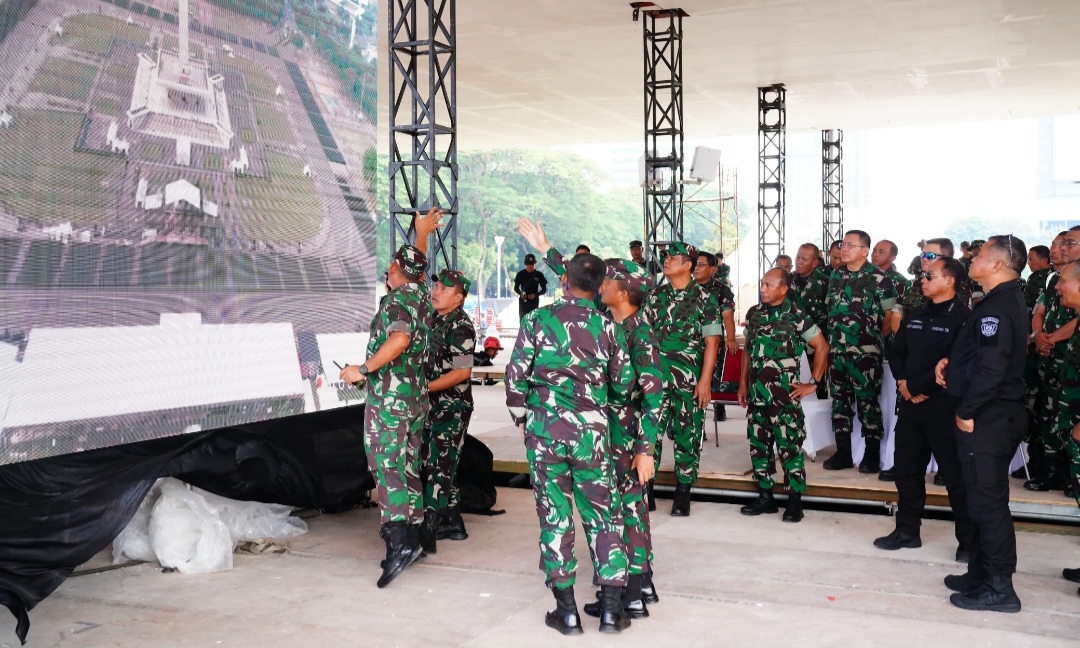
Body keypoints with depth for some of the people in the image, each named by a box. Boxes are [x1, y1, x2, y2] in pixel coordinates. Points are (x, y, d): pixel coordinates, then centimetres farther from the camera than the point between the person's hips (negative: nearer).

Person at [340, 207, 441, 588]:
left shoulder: (397, 302, -13)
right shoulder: (422, 297, 11)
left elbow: (399, 339, -33)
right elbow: (418, 266, 33)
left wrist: (364, 369, -26)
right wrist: (423, 233, 47)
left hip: (389, 396, -8)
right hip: (417, 396, 8)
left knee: (386, 465, -12)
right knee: (408, 467, 13)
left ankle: (400, 541, -22)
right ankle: (412, 535, 16)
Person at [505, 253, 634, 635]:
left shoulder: (538, 320, -3)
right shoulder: (607, 326, 2)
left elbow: (516, 374, -3)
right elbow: (624, 382, 9)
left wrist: (521, 418, 11)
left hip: (544, 427, -1)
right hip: (591, 429, 1)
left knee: (554, 515, 6)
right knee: (601, 515, 10)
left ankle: (566, 610, 11)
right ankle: (611, 609, 11)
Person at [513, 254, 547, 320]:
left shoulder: (539, 275, 1)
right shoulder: (521, 274, 2)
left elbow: (544, 289, 5)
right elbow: (516, 287, 8)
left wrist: (535, 295, -14)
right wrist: (520, 293, -14)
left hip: (534, 302, 0)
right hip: (523, 301, 0)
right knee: (523, 320, -3)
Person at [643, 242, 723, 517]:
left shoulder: (703, 299, -4)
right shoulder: (655, 295, 8)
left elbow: (712, 342, -7)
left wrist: (705, 381, -12)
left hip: (689, 380, -3)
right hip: (655, 377, 3)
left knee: (687, 435, 4)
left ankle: (683, 492, 16)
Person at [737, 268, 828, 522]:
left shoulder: (796, 316, -7)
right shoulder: (753, 313, 8)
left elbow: (822, 347, -2)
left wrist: (813, 383, -3)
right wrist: (743, 384, 14)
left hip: (784, 393, -6)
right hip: (756, 391, 6)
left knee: (789, 445, -4)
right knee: (758, 444, 10)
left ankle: (795, 500, 5)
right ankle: (765, 496, 21)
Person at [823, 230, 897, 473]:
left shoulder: (879, 278, -7)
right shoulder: (836, 275, 10)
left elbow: (890, 314, -5)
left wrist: (875, 338, -1)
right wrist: (834, 336, 12)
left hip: (865, 352, -6)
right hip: (837, 350, 6)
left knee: (868, 401, -2)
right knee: (840, 399, 10)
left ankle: (872, 455, 7)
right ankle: (843, 452, 19)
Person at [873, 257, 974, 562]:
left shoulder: (962, 317, -9)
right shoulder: (914, 315, 14)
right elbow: (896, 353, 15)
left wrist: (915, 385, -15)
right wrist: (903, 383, -4)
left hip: (944, 405, -7)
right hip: (910, 403, 7)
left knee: (955, 474, 0)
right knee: (906, 468, 12)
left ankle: (969, 540, 10)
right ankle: (907, 531, 24)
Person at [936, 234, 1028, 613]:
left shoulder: (997, 307, -19)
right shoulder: (1005, 301, 13)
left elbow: (991, 368, -27)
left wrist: (967, 411, -18)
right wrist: (951, 361, 6)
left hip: (987, 419, -10)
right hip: (995, 415, 10)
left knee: (988, 501, -3)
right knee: (985, 498, 17)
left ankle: (999, 589, 5)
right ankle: (981, 573, 28)